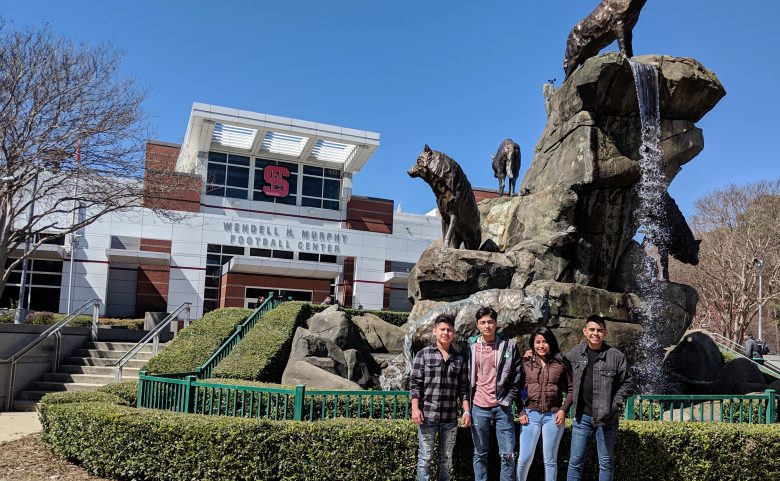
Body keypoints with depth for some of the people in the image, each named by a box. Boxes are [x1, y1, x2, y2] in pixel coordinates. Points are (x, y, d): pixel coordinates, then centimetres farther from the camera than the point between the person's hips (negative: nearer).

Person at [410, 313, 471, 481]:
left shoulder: (460, 358, 7)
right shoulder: (423, 354, -2)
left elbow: (463, 387, 8)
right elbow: (415, 383, -3)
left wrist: (467, 411, 1)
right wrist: (415, 408, -11)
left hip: (450, 417, 3)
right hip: (427, 415, -3)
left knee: (446, 458, 12)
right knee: (425, 457, 3)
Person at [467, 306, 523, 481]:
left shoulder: (509, 345, 0)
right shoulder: (470, 346, 3)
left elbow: (517, 375, 3)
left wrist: (508, 399, -3)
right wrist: (467, 405, 5)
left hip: (502, 407, -1)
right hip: (478, 408, 1)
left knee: (508, 454, 2)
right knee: (480, 454, 9)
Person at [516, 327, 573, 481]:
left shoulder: (562, 363, 1)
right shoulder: (526, 363, 3)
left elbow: (571, 390, 4)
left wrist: (563, 410, -7)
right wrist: (520, 412, -2)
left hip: (553, 416, 0)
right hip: (530, 414, 0)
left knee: (550, 460, 9)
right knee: (524, 458, 2)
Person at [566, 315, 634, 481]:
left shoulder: (617, 356, -7)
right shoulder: (574, 353, 1)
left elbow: (628, 384, -1)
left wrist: (614, 404, -9)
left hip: (606, 418, -2)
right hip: (582, 416, 2)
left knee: (606, 463, 10)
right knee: (575, 461, 6)